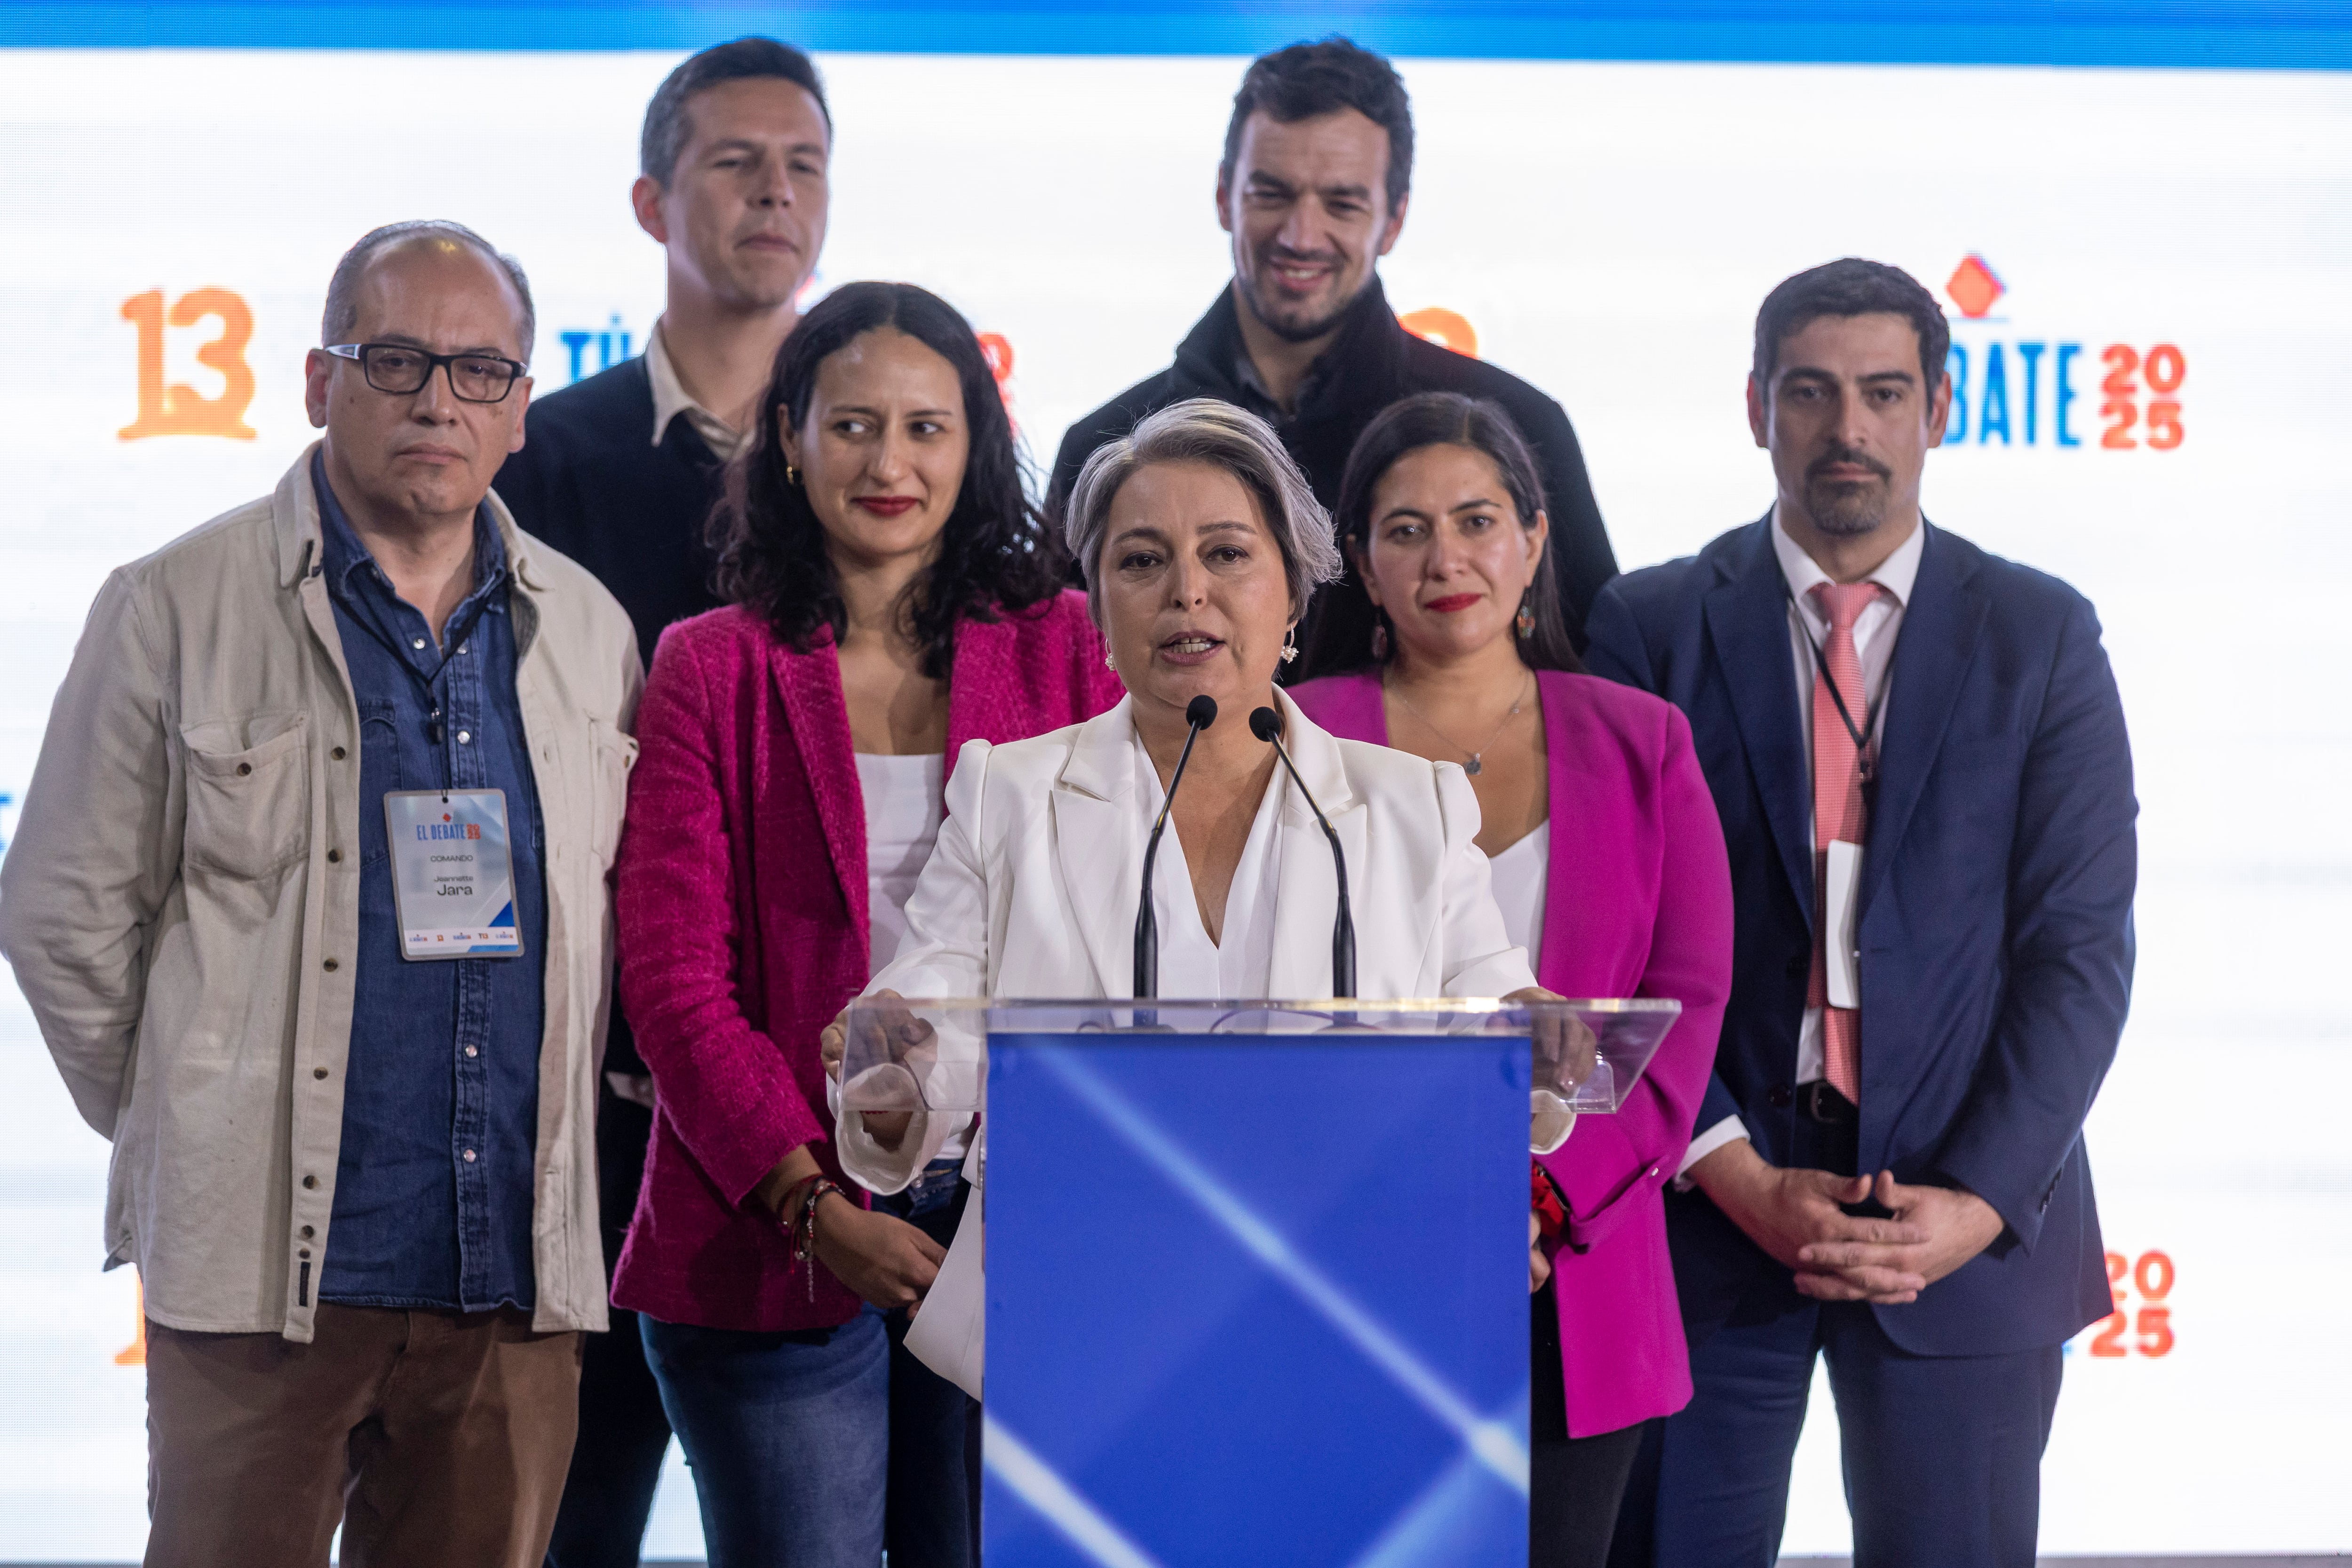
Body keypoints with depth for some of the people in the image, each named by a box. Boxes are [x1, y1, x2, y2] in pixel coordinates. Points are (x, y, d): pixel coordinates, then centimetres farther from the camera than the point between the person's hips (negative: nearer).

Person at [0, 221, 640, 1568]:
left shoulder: (588, 632, 11)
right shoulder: (177, 610, 1)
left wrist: (556, 1140, 14)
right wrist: (190, 1134, 5)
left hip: (518, 1267, 3)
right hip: (264, 1257, -3)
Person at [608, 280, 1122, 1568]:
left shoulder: (1064, 652, 9)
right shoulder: (711, 669, 6)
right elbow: (674, 978, -1)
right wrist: (812, 1204, -12)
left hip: (1017, 1229, 1)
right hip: (772, 1254, -1)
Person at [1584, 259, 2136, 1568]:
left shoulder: (2041, 636, 5)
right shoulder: (1655, 626, 4)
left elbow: (2082, 944, 0)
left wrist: (1977, 1202, -11)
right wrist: (1740, 1177, -11)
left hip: (1974, 1221, 0)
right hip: (1707, 1202, 0)